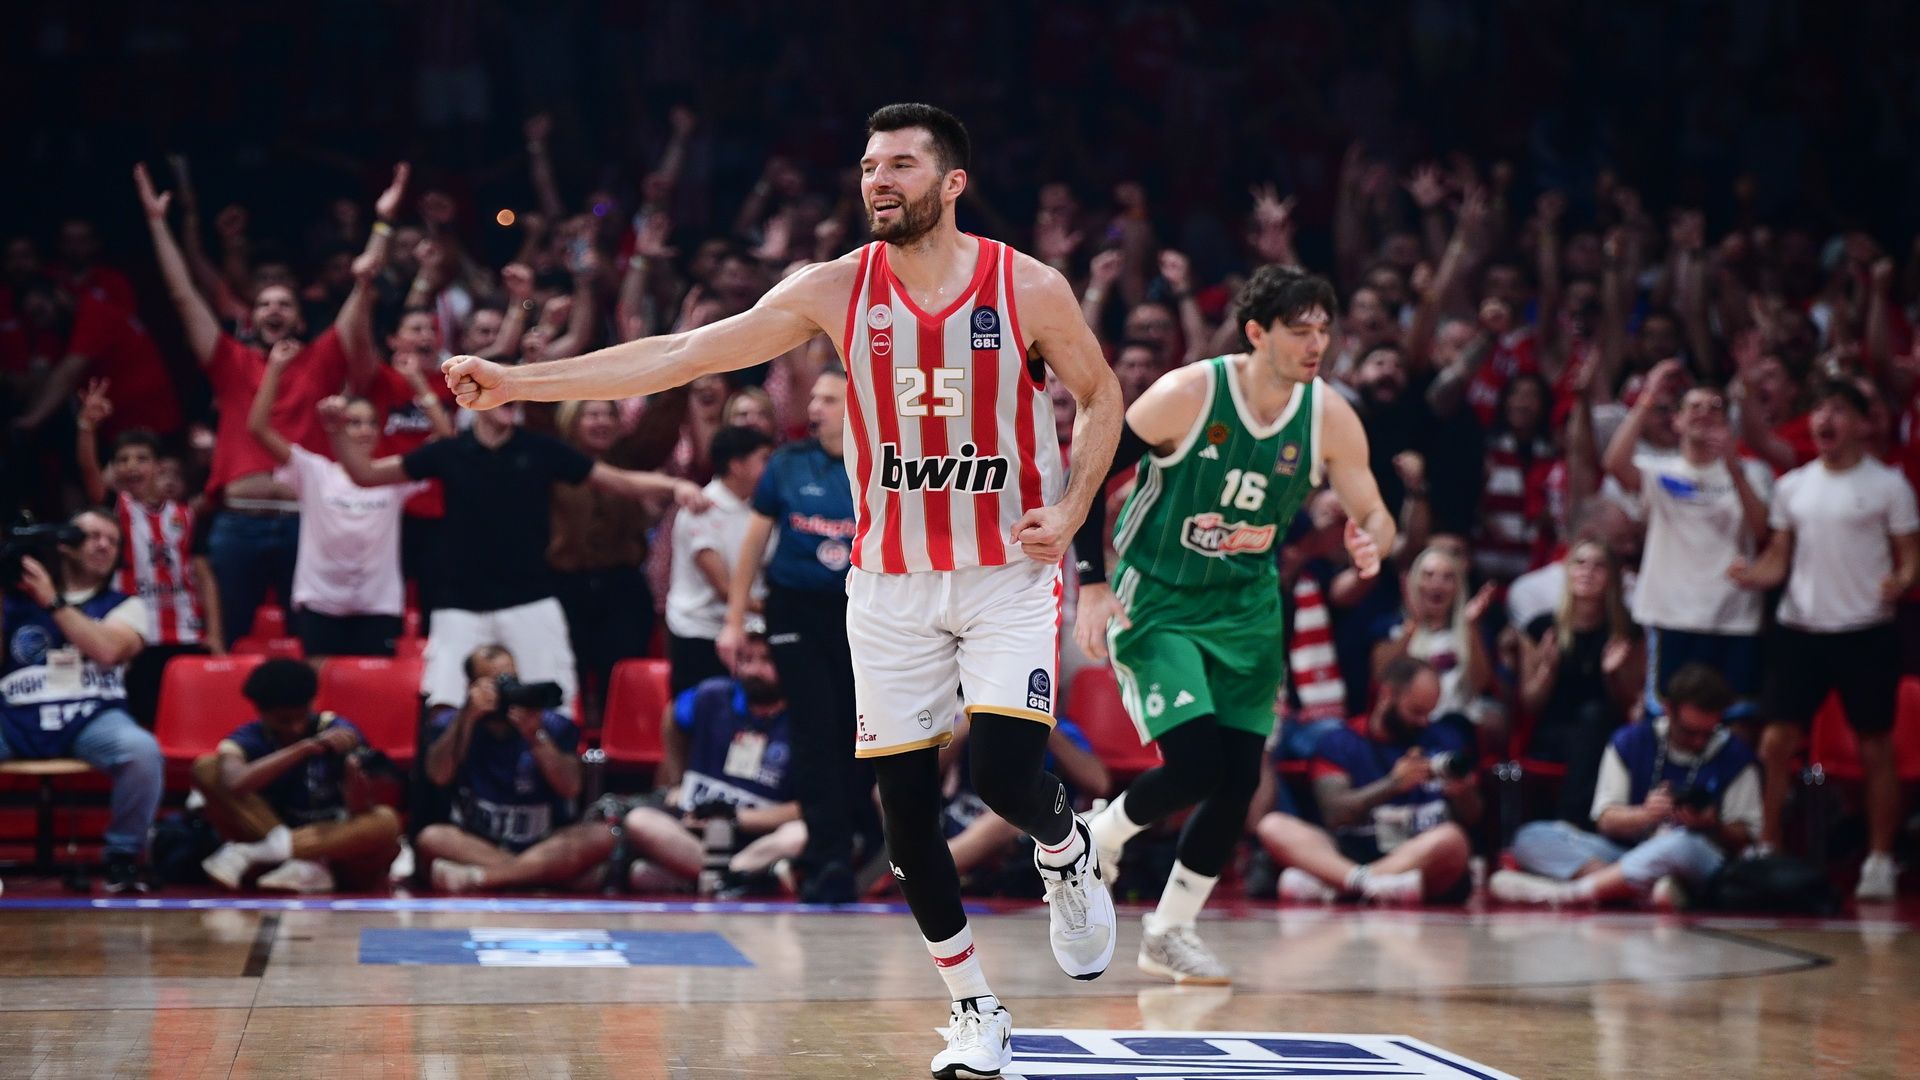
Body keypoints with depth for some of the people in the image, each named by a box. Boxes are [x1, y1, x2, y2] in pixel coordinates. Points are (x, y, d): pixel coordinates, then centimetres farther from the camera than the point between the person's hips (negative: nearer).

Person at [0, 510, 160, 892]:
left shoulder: (125, 606, 17)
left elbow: (107, 650, -4)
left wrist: (52, 601, -3)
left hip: (91, 718, 0)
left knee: (142, 750, -33)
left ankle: (123, 854, -11)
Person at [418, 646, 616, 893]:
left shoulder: (553, 725, 4)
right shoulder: (450, 725, 4)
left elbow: (569, 788, -11)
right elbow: (439, 775, -15)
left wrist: (535, 736, -22)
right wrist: (468, 717, -21)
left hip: (546, 845, 1)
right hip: (475, 845, -1)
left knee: (600, 836, -28)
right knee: (432, 839, -31)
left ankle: (480, 877, -32)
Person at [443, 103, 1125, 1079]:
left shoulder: (1031, 289, -9)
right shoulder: (837, 289, -6)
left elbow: (1100, 397, 7)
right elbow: (680, 355, -9)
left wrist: (1071, 508, -10)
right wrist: (517, 382, -15)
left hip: (1008, 574, -2)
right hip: (891, 583, 3)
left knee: (1007, 774, -18)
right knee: (904, 805, 1)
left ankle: (1066, 855, 19)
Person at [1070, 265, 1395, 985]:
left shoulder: (1329, 417, -9)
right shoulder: (1188, 394, -20)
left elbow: (1373, 514, -2)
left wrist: (1371, 542, -27)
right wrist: (1092, 585, -17)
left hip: (1247, 607, 5)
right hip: (1156, 603, -5)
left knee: (1240, 779, 1)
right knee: (1195, 762, -18)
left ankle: (1168, 934, 18)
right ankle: (1095, 837, 13)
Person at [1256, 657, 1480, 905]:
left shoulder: (1447, 740, 16)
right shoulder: (1338, 744, 10)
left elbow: (1472, 817, 14)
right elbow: (1335, 813, -4)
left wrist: (1462, 793, -8)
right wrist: (1393, 785, -16)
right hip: (1353, 855, 0)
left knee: (1452, 838, -35)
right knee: (1273, 826, -22)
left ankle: (1326, 885, -42)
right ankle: (1365, 880, -50)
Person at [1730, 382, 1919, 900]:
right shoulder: (1793, 485, 10)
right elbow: (1779, 560, 13)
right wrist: (1752, 574, -8)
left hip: (1865, 632, -3)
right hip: (1800, 629, 3)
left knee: (1876, 749, 3)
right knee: (1775, 742, -2)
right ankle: (1765, 850, 8)